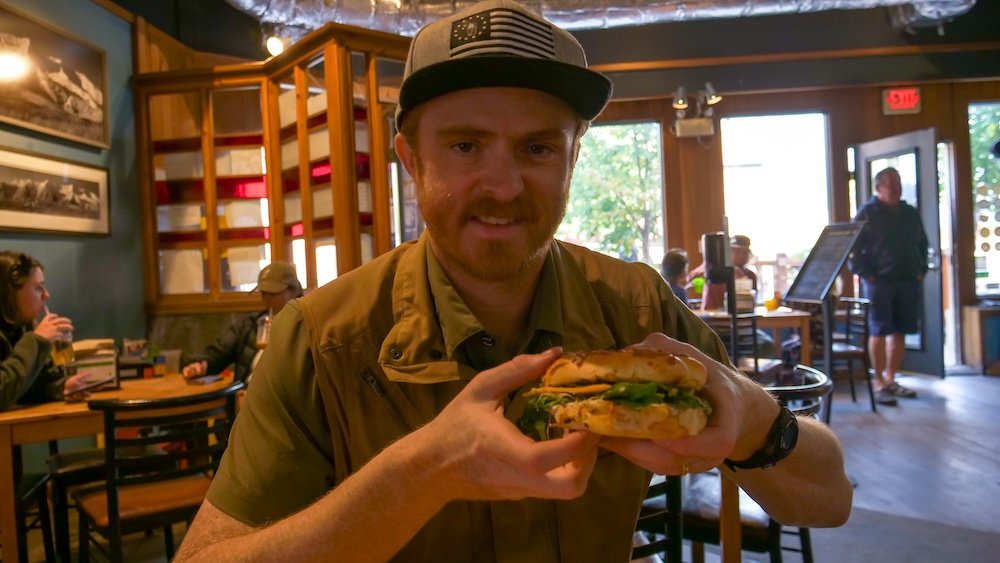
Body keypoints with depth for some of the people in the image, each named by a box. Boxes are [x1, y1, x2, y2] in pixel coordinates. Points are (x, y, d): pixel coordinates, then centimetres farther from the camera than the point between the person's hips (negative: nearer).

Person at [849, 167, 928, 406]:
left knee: (899, 332, 8)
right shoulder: (867, 213, -3)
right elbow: (853, 247, -5)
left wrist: (920, 271, 10)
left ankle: (891, 380, 18)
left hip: (908, 282, 6)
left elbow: (922, 244, 22)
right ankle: (879, 384, 1)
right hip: (879, 282, -5)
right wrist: (866, 274, -12)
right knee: (879, 332, -4)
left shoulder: (911, 214, 14)